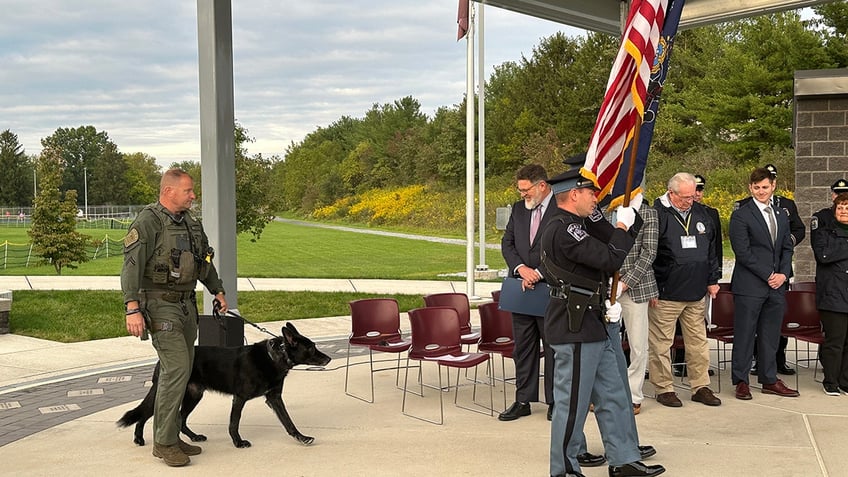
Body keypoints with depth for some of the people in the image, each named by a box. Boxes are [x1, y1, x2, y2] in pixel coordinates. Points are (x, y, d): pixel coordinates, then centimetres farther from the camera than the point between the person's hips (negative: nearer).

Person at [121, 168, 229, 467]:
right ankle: (164, 443, -4)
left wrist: (218, 291, 30)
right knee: (176, 369, -13)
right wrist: (132, 309, -27)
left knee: (181, 371, 10)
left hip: (186, 305, 8)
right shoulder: (148, 222, -13)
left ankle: (169, 437, 20)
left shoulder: (190, 223, 13)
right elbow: (131, 266, -19)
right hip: (160, 305, -8)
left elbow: (205, 261, 27)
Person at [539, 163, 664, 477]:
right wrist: (623, 228, -6)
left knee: (612, 397, 16)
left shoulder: (575, 224, 15)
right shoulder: (564, 230, -19)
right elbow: (611, 259, -21)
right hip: (575, 329, -11)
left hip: (591, 326, 11)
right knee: (573, 402, 0)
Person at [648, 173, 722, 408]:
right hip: (666, 294, -6)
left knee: (698, 342, 11)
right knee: (661, 344, 2)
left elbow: (711, 250, 20)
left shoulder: (700, 213, 11)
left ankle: (701, 387, 21)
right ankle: (664, 388, 14)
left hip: (697, 293, 6)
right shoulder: (656, 214, -9)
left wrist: (712, 280, 16)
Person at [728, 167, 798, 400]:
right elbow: (742, 252, -11)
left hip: (777, 285, 6)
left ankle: (769, 380, 21)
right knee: (745, 335, 0)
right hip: (750, 286, -6)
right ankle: (741, 381, 9)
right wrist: (768, 275, -12)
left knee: (771, 336, 11)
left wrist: (783, 274, 0)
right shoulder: (740, 215, -5)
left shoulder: (782, 215, 15)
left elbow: (787, 248, 16)